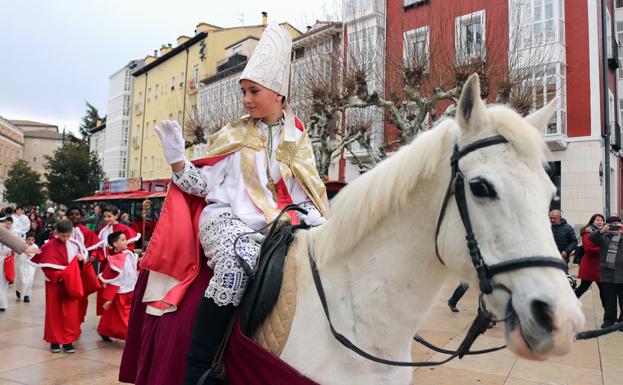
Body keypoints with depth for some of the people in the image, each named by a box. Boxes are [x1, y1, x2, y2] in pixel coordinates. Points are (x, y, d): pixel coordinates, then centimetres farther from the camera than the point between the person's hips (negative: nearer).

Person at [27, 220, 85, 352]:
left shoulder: (74, 245, 2)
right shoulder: (49, 246, -9)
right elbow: (46, 267, -12)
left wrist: (81, 259, -9)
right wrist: (59, 276, -24)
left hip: (71, 284, 3)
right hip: (55, 284, -3)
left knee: (70, 313, 4)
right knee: (54, 313, 7)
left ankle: (68, 340, 12)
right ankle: (54, 340, 19)